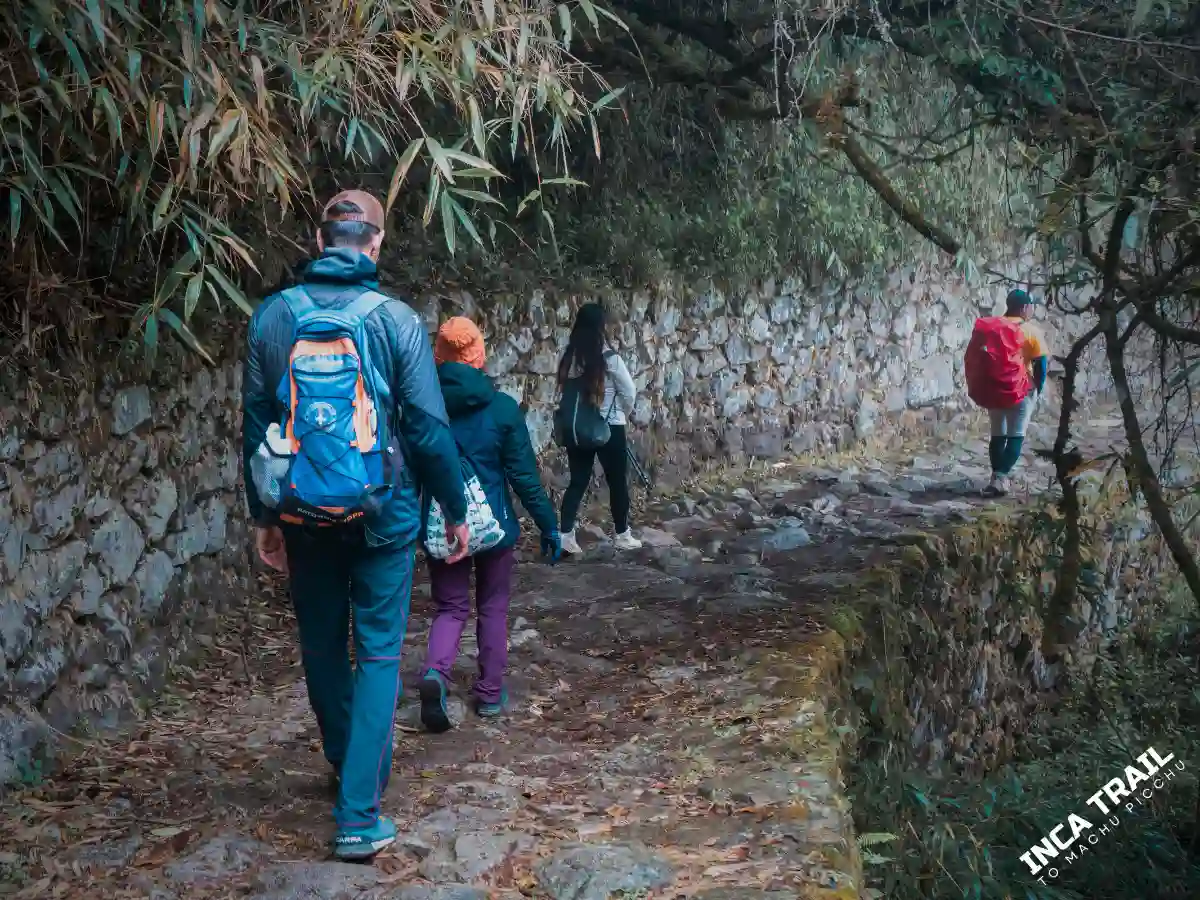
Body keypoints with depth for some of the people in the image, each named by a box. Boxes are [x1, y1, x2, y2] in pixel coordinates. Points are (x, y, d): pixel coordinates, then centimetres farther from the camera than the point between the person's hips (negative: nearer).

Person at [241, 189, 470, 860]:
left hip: (304, 513, 3)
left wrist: (264, 515, 12)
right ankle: (359, 813, -3)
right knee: (379, 652, 3)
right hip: (382, 513, -3)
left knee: (323, 646, 19)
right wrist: (457, 509, 4)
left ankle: (347, 769, 39)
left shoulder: (273, 316, -2)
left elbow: (256, 425, 3)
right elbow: (429, 428, -9)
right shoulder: (397, 320, -11)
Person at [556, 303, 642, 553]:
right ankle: (622, 535, 22)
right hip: (609, 428, -4)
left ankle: (565, 535, 2)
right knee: (618, 481, 11)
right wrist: (623, 412, 12)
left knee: (578, 481, 10)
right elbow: (630, 392, -7)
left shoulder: (568, 358, -4)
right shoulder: (609, 359, -15)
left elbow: (563, 390, 2)